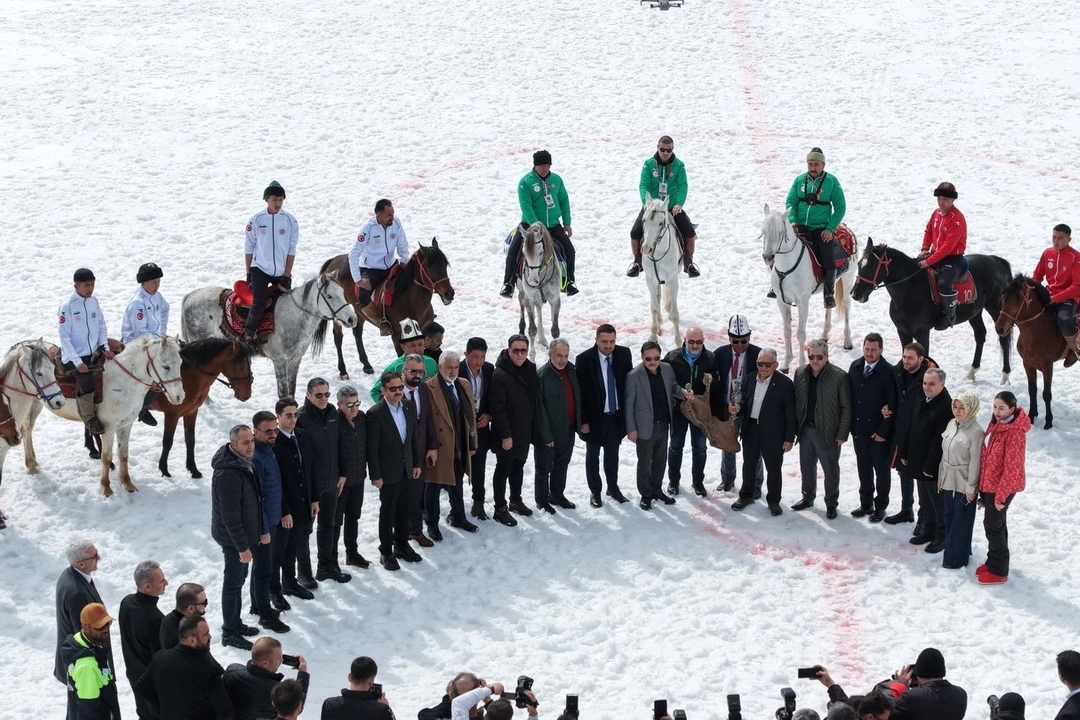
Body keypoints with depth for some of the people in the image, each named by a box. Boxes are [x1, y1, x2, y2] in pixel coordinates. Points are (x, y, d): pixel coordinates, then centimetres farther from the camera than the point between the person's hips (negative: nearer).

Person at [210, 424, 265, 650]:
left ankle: (235, 624, 34)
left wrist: (262, 530, 17)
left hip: (245, 535, 10)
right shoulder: (228, 474, -28)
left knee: (238, 580, 20)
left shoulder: (243, 464, 4)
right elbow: (230, 515, -26)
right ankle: (230, 633, 11)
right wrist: (242, 546, -22)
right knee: (233, 584, 1)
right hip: (233, 538, -10)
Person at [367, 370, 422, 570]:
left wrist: (417, 463, 9)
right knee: (387, 512, 7)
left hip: (406, 469, 6)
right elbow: (372, 448, -16)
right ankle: (386, 552, 19)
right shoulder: (375, 414, -20)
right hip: (388, 473, -6)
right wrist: (375, 475, -15)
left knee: (403, 510, 17)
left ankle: (402, 545, 33)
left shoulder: (408, 407, 0)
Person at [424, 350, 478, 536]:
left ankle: (458, 517, 37)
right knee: (433, 486, 7)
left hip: (460, 448, 6)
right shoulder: (429, 388, -16)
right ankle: (432, 524, 20)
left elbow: (470, 416, 11)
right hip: (439, 449, -6)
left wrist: (472, 443, 11)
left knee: (457, 485, 21)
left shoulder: (464, 385, 6)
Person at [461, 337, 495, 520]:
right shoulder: (457, 370, -16)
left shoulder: (489, 369, -1)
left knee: (479, 468, 13)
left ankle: (478, 504, 25)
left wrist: (489, 415, -4)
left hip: (481, 425, 4)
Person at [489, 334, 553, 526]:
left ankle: (516, 500, 36)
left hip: (524, 431, 7)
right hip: (507, 436, -7)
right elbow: (498, 409, -21)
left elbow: (536, 401, 13)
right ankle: (500, 509, 11)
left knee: (518, 466, 21)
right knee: (503, 469, 2)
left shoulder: (530, 370, 4)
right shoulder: (500, 375, -20)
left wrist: (544, 431, 12)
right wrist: (505, 435, -21)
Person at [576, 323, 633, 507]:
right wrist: (583, 420, -12)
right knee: (592, 455, 11)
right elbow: (580, 392, -12)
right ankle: (595, 491, 23)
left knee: (612, 454, 17)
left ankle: (613, 488, 32)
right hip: (595, 416, -3)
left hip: (616, 415, 3)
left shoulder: (624, 354, -6)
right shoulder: (584, 359, -17)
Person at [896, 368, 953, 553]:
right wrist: (904, 453, 13)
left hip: (935, 467, -9)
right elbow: (912, 429, 15)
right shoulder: (923, 401, 7)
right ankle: (929, 530, 34)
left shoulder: (946, 406, -23)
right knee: (925, 501, 20)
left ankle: (942, 536, 17)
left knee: (938, 502, 5)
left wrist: (930, 466, -21)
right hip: (918, 462, 9)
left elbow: (940, 440, -23)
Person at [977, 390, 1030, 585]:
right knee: (996, 524, 19)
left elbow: (1012, 468, -23)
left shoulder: (1015, 432, -24)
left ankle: (998, 571, 10)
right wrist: (983, 485, 16)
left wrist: (1001, 494, -20)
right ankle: (993, 562, 32)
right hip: (989, 484, 8)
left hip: (1002, 487, -8)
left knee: (993, 525, -1)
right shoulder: (995, 423, 4)